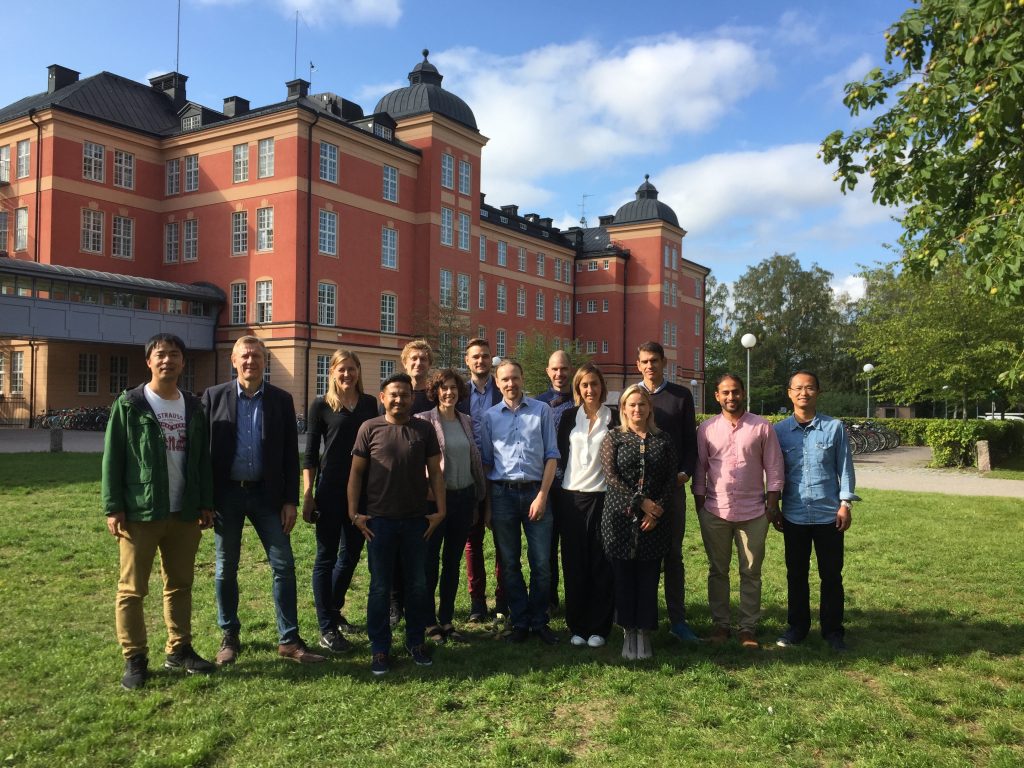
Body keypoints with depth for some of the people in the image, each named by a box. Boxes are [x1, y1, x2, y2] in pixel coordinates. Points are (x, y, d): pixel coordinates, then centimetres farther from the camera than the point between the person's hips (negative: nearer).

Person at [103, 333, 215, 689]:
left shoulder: (193, 408, 9)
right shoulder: (128, 405, -2)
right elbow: (112, 459, -5)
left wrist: (206, 503, 7)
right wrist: (113, 507, -10)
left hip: (185, 513, 4)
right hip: (140, 513, -4)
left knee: (180, 585, 12)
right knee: (132, 589, 3)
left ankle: (179, 650, 24)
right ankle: (134, 658, 14)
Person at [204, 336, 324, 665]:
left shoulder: (281, 400, 2)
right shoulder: (214, 396, 0)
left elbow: (290, 454, 3)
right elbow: (203, 448, 0)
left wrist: (290, 500, -2)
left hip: (266, 493, 1)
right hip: (226, 493, 0)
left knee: (284, 565, 0)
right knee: (226, 569, 9)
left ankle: (289, 640, 10)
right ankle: (229, 637, 25)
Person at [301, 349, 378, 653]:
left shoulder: (370, 403, 7)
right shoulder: (322, 405, -2)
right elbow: (310, 453, -2)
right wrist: (308, 494, -7)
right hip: (331, 489, -4)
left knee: (352, 553, 14)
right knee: (326, 556, 3)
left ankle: (334, 610, 34)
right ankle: (327, 629, 9)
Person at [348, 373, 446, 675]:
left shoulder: (424, 429, 3)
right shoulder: (370, 428, -1)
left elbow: (435, 471, 6)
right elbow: (356, 472, 1)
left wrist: (440, 510, 0)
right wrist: (354, 513, -5)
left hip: (417, 520, 2)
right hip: (379, 520, -1)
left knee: (417, 584, 11)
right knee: (380, 587, 6)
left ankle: (416, 642, 26)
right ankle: (379, 649, 16)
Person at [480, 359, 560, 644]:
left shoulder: (542, 411, 3)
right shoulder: (490, 417, 7)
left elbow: (551, 455, 1)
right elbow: (486, 461, 10)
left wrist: (542, 495, -7)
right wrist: (487, 504, 5)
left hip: (535, 492, -1)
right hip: (502, 493, 2)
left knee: (541, 563, 1)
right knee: (509, 564, 8)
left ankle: (539, 621, 17)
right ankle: (519, 622, 20)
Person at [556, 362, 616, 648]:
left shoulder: (615, 418, 2)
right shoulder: (569, 417, 7)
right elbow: (560, 453, 9)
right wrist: (566, 480, 3)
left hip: (603, 496, -2)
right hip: (572, 496, 2)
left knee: (601, 565, 1)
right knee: (574, 564, 5)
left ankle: (598, 627, 11)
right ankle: (577, 626, 15)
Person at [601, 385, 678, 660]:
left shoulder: (663, 440, 9)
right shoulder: (614, 437, 3)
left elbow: (671, 479, 4)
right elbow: (611, 476, -6)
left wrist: (658, 509, -9)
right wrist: (641, 502, -12)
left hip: (654, 522, 1)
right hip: (620, 518, -1)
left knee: (649, 579, 4)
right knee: (623, 578, 4)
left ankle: (644, 633, 15)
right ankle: (628, 632, 17)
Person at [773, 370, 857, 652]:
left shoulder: (835, 427, -3)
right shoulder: (779, 431, 0)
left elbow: (845, 467, 1)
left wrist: (845, 504, -4)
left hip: (829, 514, -1)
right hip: (794, 516, 1)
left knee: (831, 575, 8)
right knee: (796, 574, 11)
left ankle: (833, 630, 21)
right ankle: (797, 627, 25)